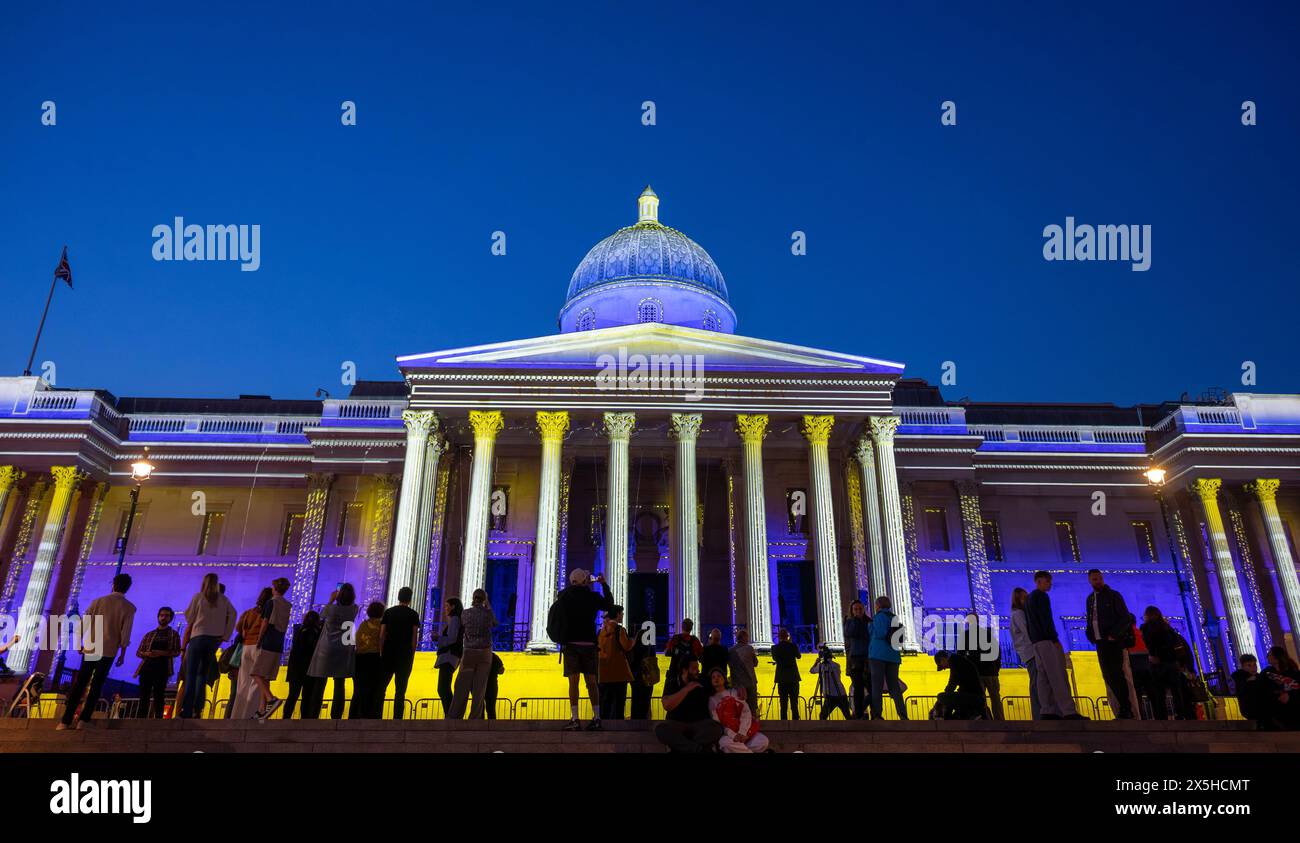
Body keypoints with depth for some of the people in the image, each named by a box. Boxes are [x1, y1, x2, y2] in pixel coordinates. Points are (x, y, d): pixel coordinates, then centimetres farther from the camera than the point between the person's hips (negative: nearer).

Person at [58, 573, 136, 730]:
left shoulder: (98, 601, 3)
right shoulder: (129, 607, -4)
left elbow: (82, 624, 4)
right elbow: (125, 633, -7)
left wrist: (80, 643, 16)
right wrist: (122, 654, 1)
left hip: (90, 648, 2)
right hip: (109, 651, -2)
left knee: (79, 684, 8)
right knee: (96, 686, 6)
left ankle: (66, 720, 7)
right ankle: (83, 720, 2)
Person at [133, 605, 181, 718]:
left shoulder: (173, 634, 12)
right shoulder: (149, 634, 20)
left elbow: (177, 652, 2)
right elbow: (138, 652, 16)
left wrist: (162, 653, -15)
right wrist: (146, 654, -7)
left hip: (162, 669, -3)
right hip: (147, 667, 3)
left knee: (159, 698, -7)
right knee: (143, 698, -4)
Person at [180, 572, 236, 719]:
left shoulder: (198, 597, 0)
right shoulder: (224, 600, 7)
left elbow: (189, 617, 5)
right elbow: (232, 615, -2)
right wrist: (226, 635, 0)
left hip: (198, 636, -3)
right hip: (215, 639, 3)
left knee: (191, 674, -1)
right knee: (203, 674, 13)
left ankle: (187, 711, -8)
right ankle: (197, 709, 5)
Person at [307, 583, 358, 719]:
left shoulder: (331, 608, -11)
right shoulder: (354, 609, -2)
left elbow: (322, 615, 11)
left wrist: (331, 599, 17)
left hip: (327, 650, -2)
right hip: (344, 652, 2)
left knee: (320, 684, 4)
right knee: (340, 685, 2)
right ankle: (336, 717, 0)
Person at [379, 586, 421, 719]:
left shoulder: (388, 612, 7)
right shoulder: (413, 614, 1)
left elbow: (382, 635, 3)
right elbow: (415, 637, -3)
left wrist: (381, 653, 7)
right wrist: (412, 655, 3)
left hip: (388, 654, 2)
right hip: (405, 656, -2)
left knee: (381, 687, 9)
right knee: (400, 691, 1)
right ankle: (397, 718, -3)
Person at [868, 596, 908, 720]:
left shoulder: (879, 616, -5)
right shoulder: (895, 618, 17)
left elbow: (880, 633, -16)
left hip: (878, 655, -7)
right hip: (893, 655, 7)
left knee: (877, 686, -4)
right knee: (894, 686, 8)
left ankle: (877, 715, -7)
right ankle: (903, 715, 2)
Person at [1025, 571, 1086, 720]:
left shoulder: (1028, 599, 22)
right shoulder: (1041, 596, -6)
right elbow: (1046, 619, -15)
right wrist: (1055, 639, -16)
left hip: (1036, 641, 9)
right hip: (1047, 640, -9)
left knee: (1044, 677, 4)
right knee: (1058, 677, -12)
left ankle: (1046, 712, 1)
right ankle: (1069, 712, -17)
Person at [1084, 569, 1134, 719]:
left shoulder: (1113, 595, -2)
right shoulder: (1090, 599, 15)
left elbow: (1126, 618, -8)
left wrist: (1114, 635, -15)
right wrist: (1092, 637, 3)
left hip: (1114, 641, -6)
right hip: (1100, 642, 6)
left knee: (1116, 674, -10)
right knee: (1108, 675, 4)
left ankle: (1126, 710, -5)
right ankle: (1125, 708, 9)